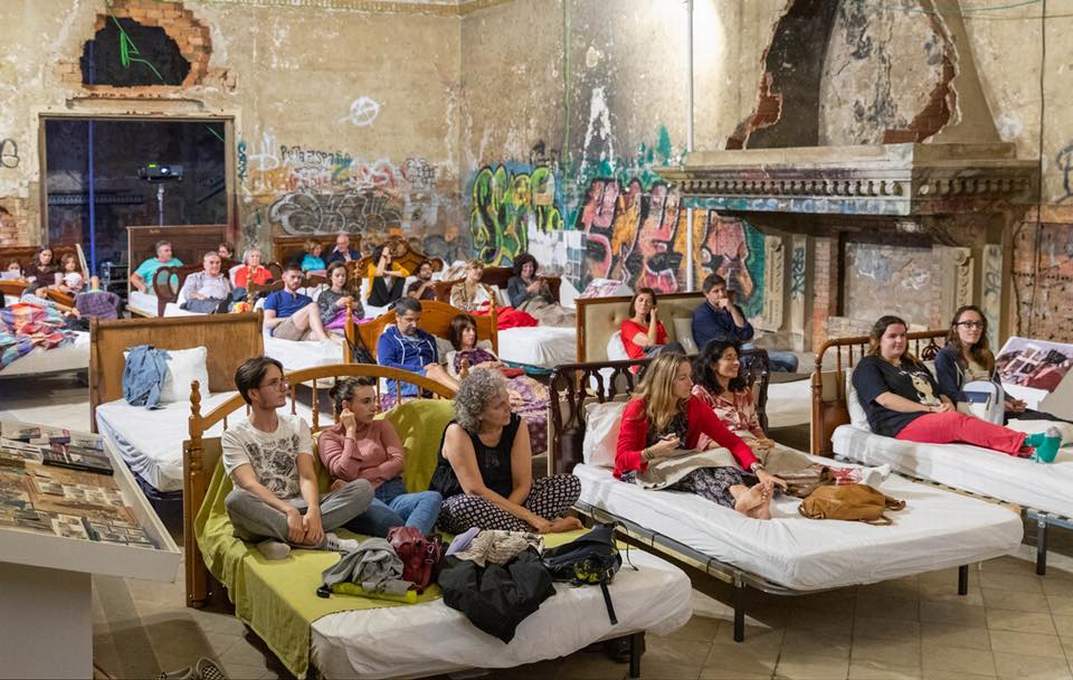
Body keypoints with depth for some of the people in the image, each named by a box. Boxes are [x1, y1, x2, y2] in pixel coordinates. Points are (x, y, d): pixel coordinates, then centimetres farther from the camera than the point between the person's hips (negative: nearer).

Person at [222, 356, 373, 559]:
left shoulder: (297, 425, 13)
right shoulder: (234, 436, 1)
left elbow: (307, 477, -1)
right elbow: (249, 484, -14)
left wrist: (313, 510, -23)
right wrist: (289, 510, -31)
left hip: (298, 506, 4)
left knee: (363, 488, -18)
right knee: (236, 499, -39)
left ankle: (280, 538, -30)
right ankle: (320, 539, -30)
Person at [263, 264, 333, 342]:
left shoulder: (306, 299, 32)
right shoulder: (274, 297, 18)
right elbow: (268, 323, 4)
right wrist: (292, 318, -1)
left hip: (303, 332, 4)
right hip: (280, 331, -4)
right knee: (312, 307, -26)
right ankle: (325, 341, -46)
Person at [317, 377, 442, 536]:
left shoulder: (382, 426, 23)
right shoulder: (328, 437, 15)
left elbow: (398, 462, 6)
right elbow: (346, 473, -4)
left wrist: (356, 481, -4)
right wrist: (350, 432, 5)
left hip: (393, 495, 2)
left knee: (433, 497, -32)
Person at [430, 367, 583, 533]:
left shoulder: (515, 425, -8)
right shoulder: (458, 432, -21)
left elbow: (522, 484, -11)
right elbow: (475, 491, -28)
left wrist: (502, 513, -31)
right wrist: (527, 515, -30)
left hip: (509, 499, 5)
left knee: (571, 483, -9)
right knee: (467, 507, -42)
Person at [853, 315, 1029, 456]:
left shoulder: (914, 364, 33)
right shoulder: (868, 366, 9)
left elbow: (940, 394, 27)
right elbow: (885, 399, -7)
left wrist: (948, 406, 0)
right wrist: (930, 409, -13)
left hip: (938, 419, 7)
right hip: (904, 423, -7)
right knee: (957, 421, -34)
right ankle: (1022, 443, -51)